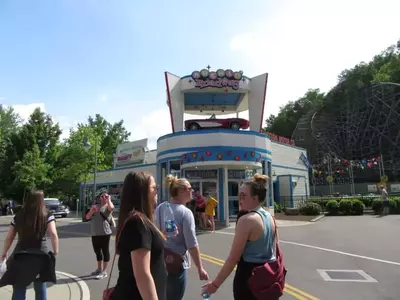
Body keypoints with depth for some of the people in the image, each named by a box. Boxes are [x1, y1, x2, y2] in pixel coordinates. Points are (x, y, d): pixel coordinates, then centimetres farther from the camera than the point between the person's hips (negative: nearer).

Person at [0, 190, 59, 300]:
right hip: (41, 256, -1)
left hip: (20, 256, 1)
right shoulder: (47, 215, -5)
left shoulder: (18, 216, 3)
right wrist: (55, 251, -4)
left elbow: (9, 238, 8)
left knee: (19, 289, 11)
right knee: (40, 287, 17)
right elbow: (53, 234, -16)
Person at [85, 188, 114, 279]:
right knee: (97, 251, 18)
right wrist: (91, 211, -9)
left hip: (105, 233, -6)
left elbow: (111, 208, -28)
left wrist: (109, 200, -11)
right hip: (94, 233, 6)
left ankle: (104, 271, 7)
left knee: (105, 251, 0)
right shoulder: (95, 206, 13)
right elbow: (87, 217, 9)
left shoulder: (107, 206, -2)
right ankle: (99, 269, 34)